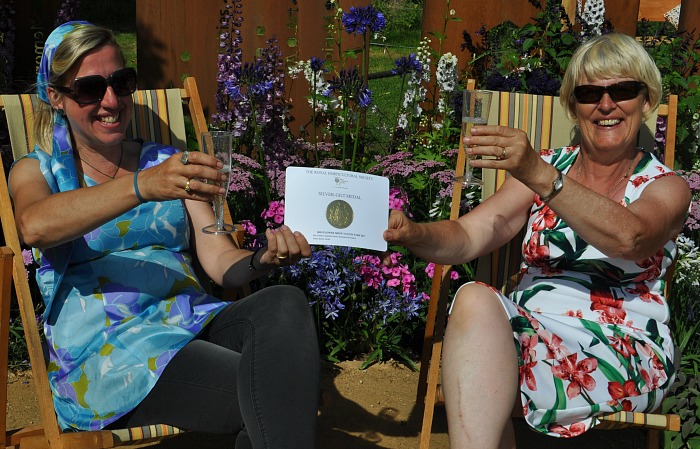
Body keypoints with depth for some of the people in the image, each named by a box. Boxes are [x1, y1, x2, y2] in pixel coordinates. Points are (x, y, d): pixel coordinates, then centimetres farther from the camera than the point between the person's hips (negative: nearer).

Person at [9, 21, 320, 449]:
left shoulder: (168, 163, 21)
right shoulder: (38, 171, 11)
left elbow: (221, 261, 11)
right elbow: (34, 226, -16)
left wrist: (263, 258, -14)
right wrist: (141, 185, -32)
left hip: (193, 323, 5)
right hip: (102, 350, -4)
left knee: (285, 304, -30)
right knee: (261, 392, -33)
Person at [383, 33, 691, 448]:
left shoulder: (666, 187, 5)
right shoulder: (543, 168, 15)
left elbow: (627, 237, -20)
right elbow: (466, 237, 2)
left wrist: (539, 177, -33)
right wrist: (413, 233, -22)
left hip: (624, 356, -3)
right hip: (529, 330, 4)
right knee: (476, 299, -31)